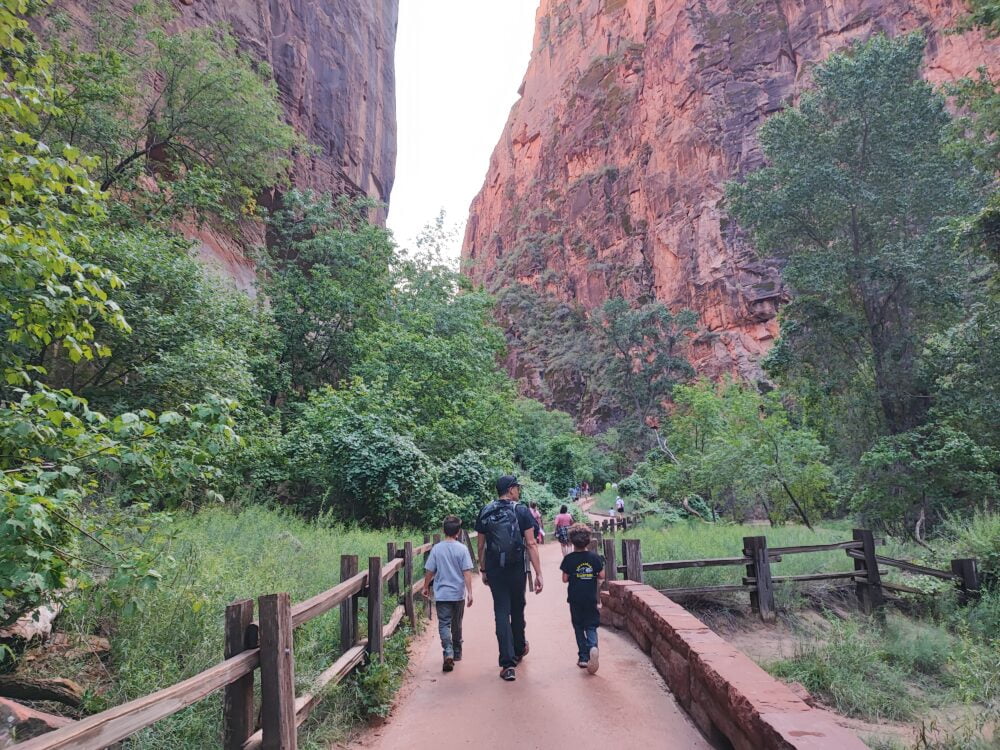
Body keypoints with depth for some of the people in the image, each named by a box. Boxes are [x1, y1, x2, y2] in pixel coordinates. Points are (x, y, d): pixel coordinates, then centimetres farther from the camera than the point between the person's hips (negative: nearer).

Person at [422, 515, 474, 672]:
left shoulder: (436, 549, -5)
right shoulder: (462, 549, -8)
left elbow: (429, 571, 0)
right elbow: (467, 572, -10)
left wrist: (426, 587, 15)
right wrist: (470, 592, -7)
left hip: (441, 594, -1)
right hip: (458, 594, 1)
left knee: (444, 624, -1)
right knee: (457, 625, 17)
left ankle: (448, 653, -21)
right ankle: (457, 653, 30)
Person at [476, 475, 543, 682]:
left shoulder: (485, 512, 2)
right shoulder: (522, 511, -7)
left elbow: (481, 545, 6)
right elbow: (530, 544, -10)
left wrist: (483, 570, 16)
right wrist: (538, 574, -8)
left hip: (494, 570, 1)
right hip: (517, 569, -1)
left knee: (501, 613, 2)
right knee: (517, 610, 18)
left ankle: (508, 663, -4)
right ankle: (519, 649, 39)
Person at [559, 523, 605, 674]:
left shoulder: (569, 559, -8)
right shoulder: (595, 557, -4)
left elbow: (565, 579, -7)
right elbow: (602, 576, -2)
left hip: (575, 599, -1)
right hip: (591, 599, 1)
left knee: (578, 627, 12)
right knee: (591, 626, 7)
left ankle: (583, 657, 11)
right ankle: (593, 647, -21)